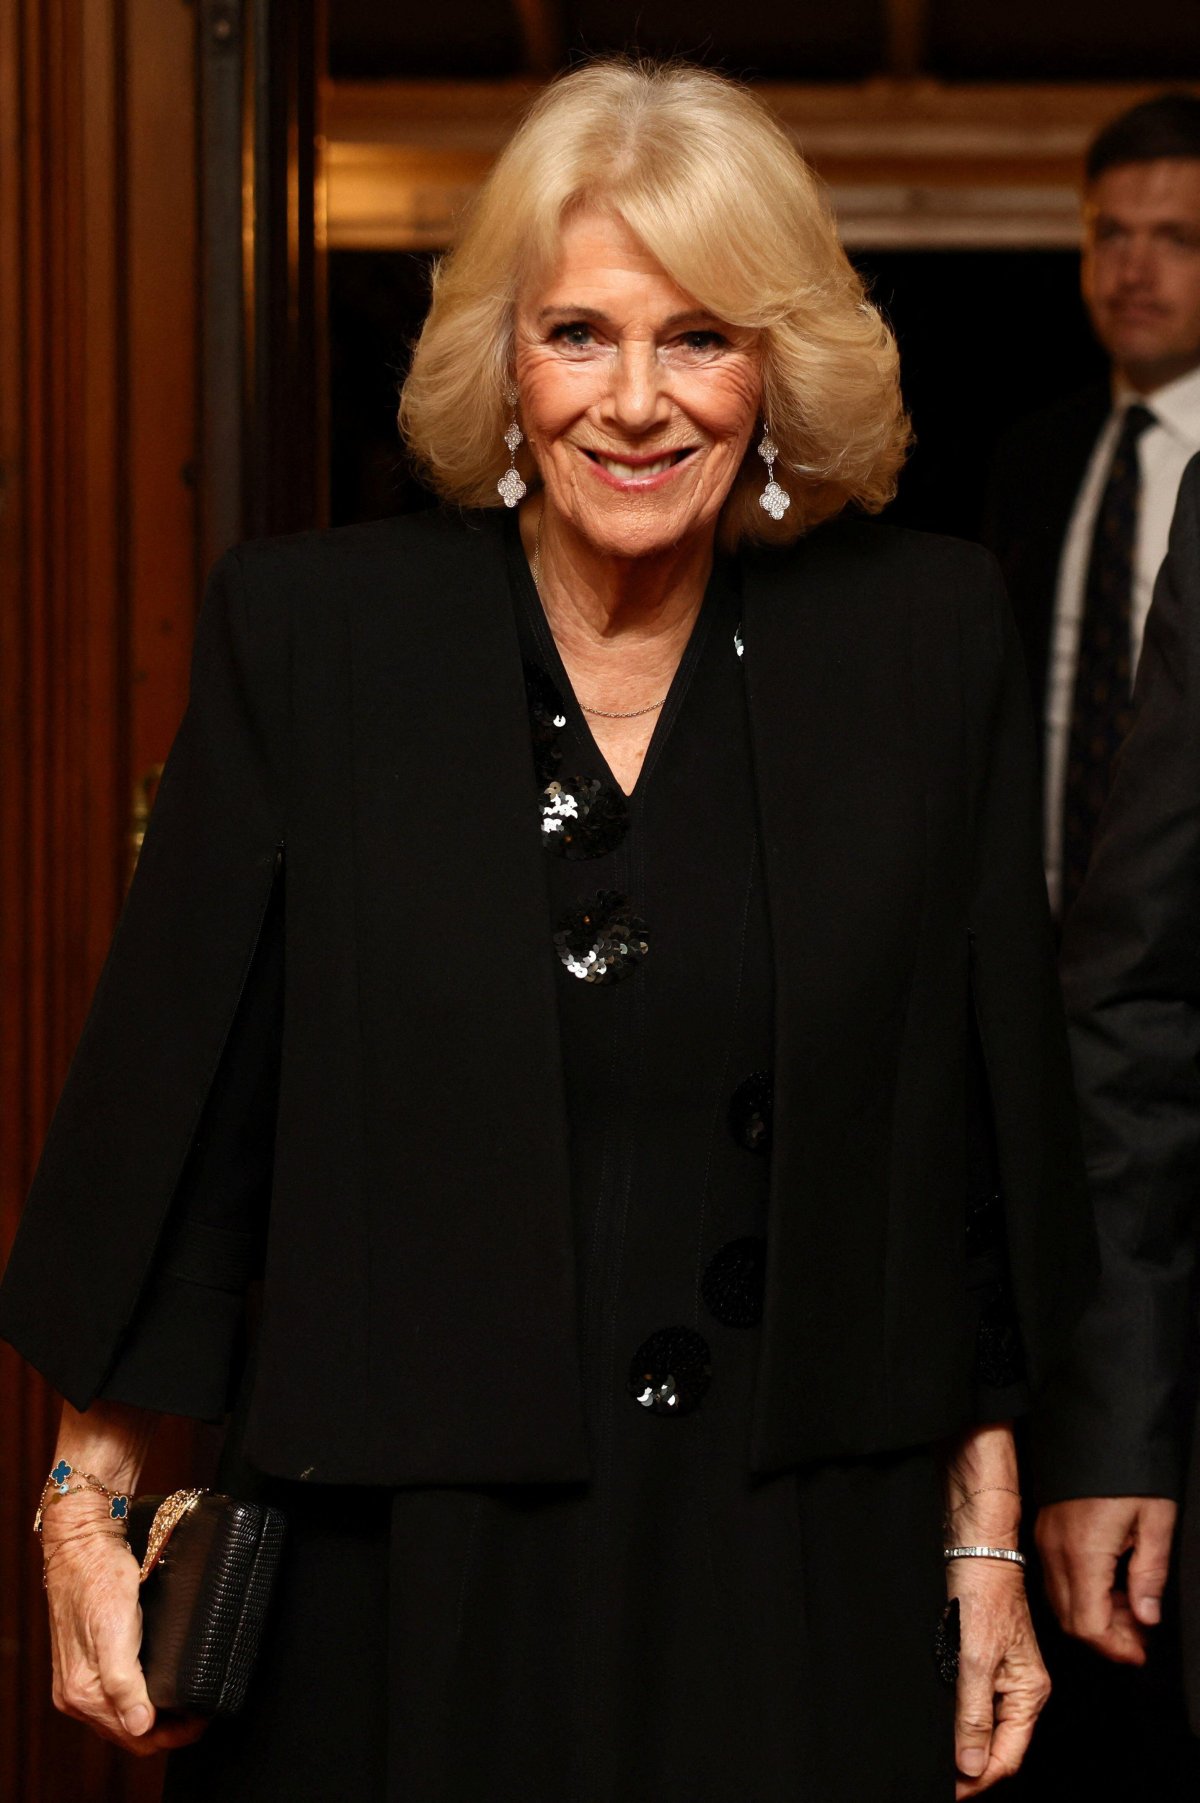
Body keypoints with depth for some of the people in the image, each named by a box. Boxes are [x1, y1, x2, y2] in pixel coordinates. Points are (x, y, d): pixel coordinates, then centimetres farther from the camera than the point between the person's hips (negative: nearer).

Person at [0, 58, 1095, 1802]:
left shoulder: (927, 638, -1)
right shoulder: (308, 632, -5)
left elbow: (982, 1135, 4)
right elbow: (163, 1097, -1)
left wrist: (988, 1545, 5)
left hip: (807, 1593, 1)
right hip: (404, 1590, -1)